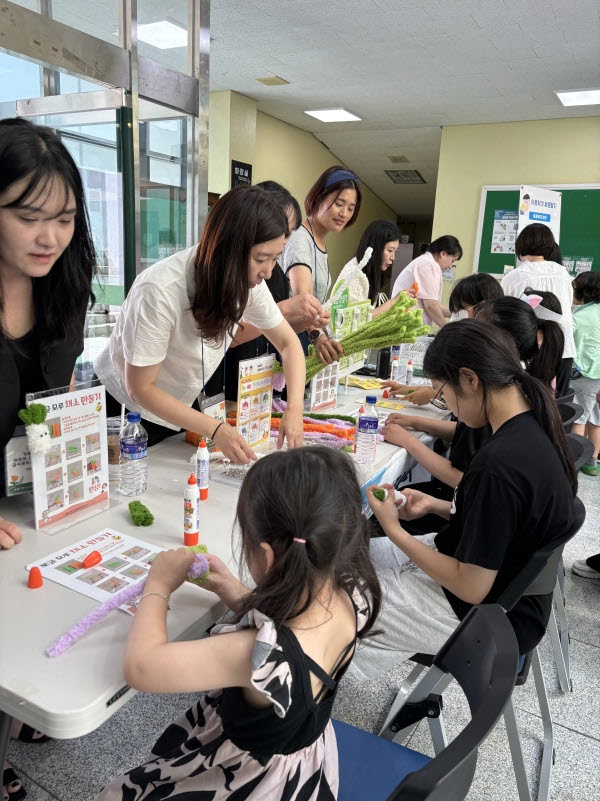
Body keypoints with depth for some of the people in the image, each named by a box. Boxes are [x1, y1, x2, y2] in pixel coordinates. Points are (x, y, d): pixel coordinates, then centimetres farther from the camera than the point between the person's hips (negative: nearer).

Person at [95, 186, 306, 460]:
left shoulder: (247, 280, -16)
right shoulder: (160, 290, -34)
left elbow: (287, 342, -6)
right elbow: (141, 388, -26)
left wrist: (294, 408, -22)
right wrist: (215, 430, -32)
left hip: (180, 407, 5)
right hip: (125, 408, -5)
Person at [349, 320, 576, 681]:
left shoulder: (498, 464, -34)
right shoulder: (532, 427, -6)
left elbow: (471, 588, -25)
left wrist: (394, 529, -16)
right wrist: (437, 506, 1)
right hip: (507, 581, 9)